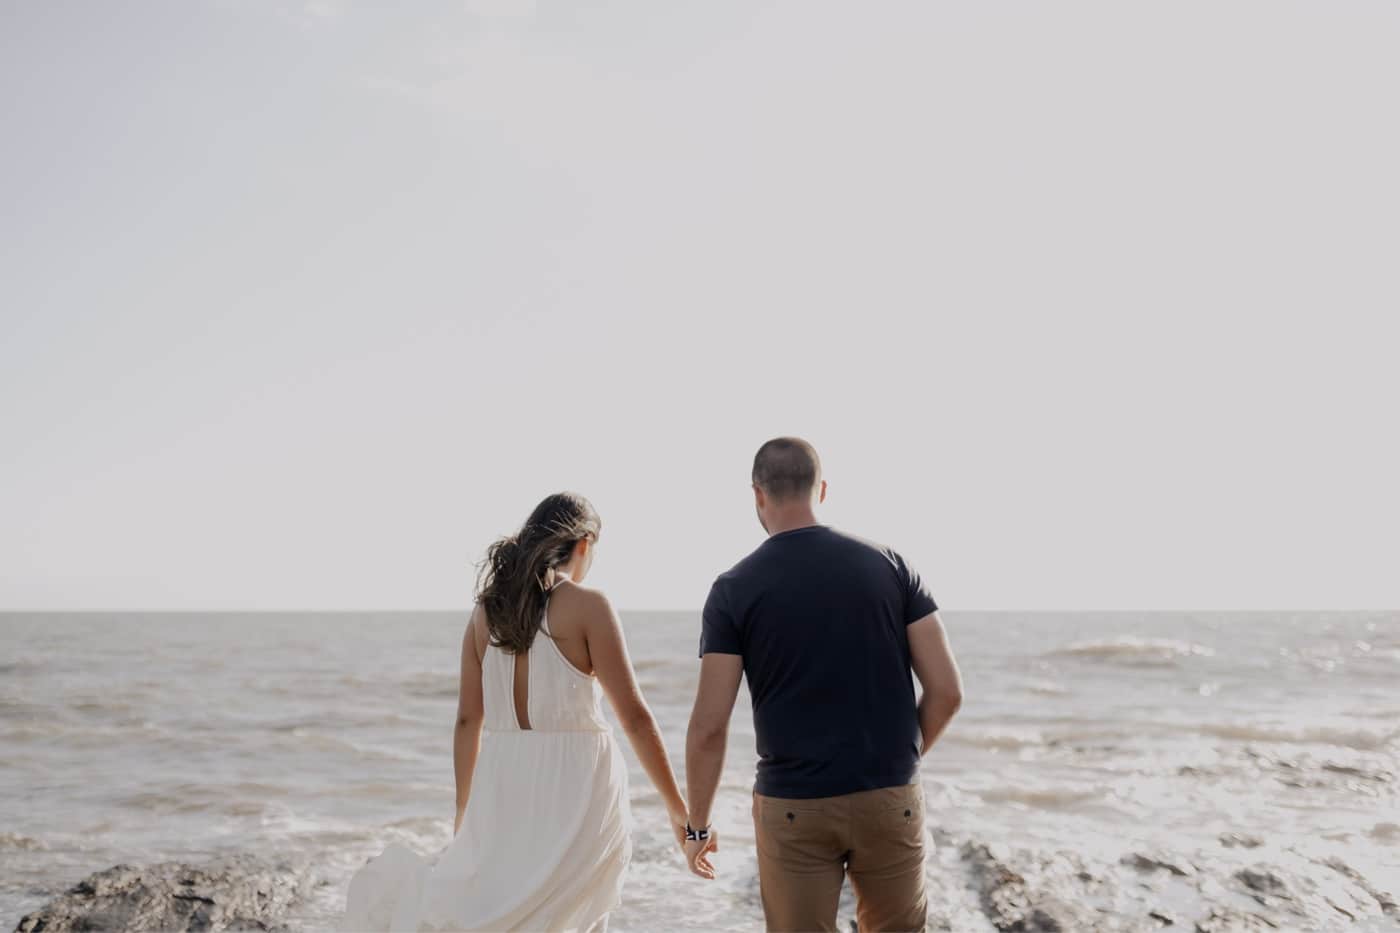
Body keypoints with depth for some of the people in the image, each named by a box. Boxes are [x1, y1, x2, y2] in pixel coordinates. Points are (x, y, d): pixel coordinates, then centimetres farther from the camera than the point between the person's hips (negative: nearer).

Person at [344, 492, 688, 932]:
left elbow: (468, 721, 10)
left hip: (505, 784, 5)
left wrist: (464, 814, 19)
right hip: (575, 785, -5)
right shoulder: (587, 604, -7)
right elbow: (634, 717, -7)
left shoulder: (487, 610, 7)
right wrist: (678, 808, -1)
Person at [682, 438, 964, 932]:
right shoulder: (888, 564, 0)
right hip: (890, 798, 2)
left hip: (794, 807, -2)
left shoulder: (734, 589, -5)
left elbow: (708, 727, -7)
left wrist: (697, 825, 6)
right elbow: (947, 690, -2)